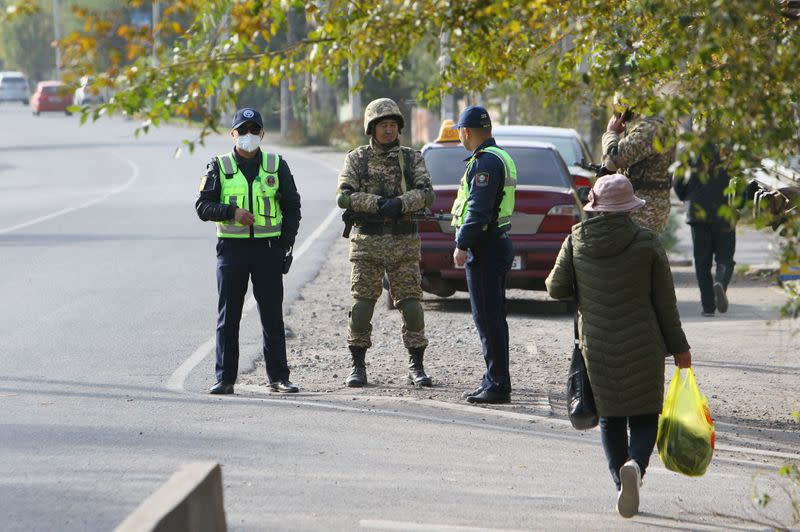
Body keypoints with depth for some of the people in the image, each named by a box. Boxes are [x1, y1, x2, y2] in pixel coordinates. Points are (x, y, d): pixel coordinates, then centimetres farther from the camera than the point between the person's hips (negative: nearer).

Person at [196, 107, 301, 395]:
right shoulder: (219, 167, 5)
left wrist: (286, 244, 0)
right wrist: (232, 212, -18)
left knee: (272, 315, 1)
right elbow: (202, 206, -1)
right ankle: (225, 378, 3)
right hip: (232, 247, 0)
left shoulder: (277, 166, 7)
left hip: (268, 247, 0)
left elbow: (292, 207, 11)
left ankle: (278, 377, 5)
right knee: (228, 317, 1)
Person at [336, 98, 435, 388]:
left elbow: (426, 193, -6)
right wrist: (378, 203, -19)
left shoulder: (413, 158, 8)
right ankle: (358, 367, 7)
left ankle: (417, 367, 4)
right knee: (362, 304, 0)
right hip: (367, 242, -1)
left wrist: (401, 203, -24)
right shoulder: (357, 159, 5)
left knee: (411, 304, -2)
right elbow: (344, 196, -7)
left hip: (404, 243, 1)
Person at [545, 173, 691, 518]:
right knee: (644, 415, 5)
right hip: (641, 345, -2)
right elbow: (665, 302, -3)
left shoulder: (576, 240, -3)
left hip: (596, 345, 2)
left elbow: (557, 289, 1)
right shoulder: (647, 244, -8)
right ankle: (635, 464, -23)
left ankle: (622, 483, 10)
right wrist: (678, 347, 5)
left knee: (610, 417, 15)